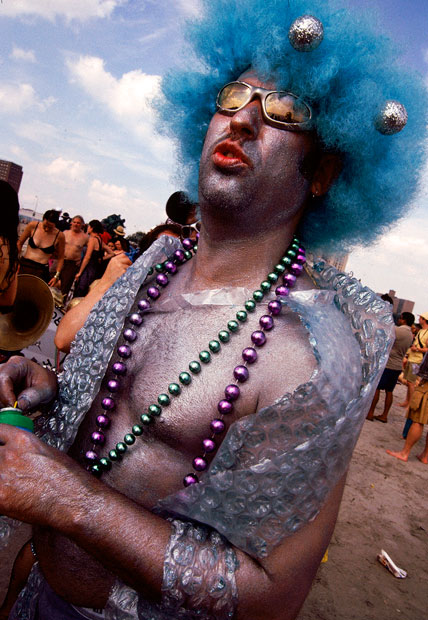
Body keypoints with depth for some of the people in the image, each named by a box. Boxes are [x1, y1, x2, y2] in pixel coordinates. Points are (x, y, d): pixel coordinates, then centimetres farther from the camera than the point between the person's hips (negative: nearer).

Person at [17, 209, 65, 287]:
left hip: (41, 270, -2)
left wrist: (56, 276, -3)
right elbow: (19, 243, 12)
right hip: (24, 265, 2)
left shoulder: (59, 236, -5)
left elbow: (60, 258, 4)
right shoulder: (33, 226, -1)